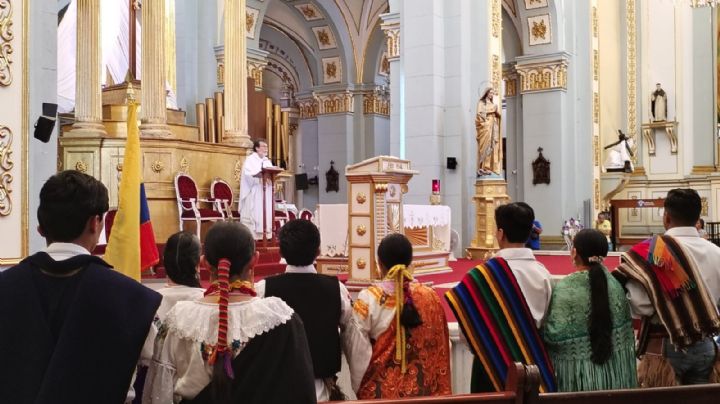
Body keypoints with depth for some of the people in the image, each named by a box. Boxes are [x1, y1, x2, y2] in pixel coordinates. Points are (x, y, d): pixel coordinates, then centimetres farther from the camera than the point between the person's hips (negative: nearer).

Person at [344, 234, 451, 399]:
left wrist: (359, 386, 4)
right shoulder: (430, 297, -6)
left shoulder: (368, 298, -14)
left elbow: (358, 350, -10)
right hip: (422, 388, 3)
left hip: (380, 389, -2)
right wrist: (441, 390, 12)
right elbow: (440, 348, 1)